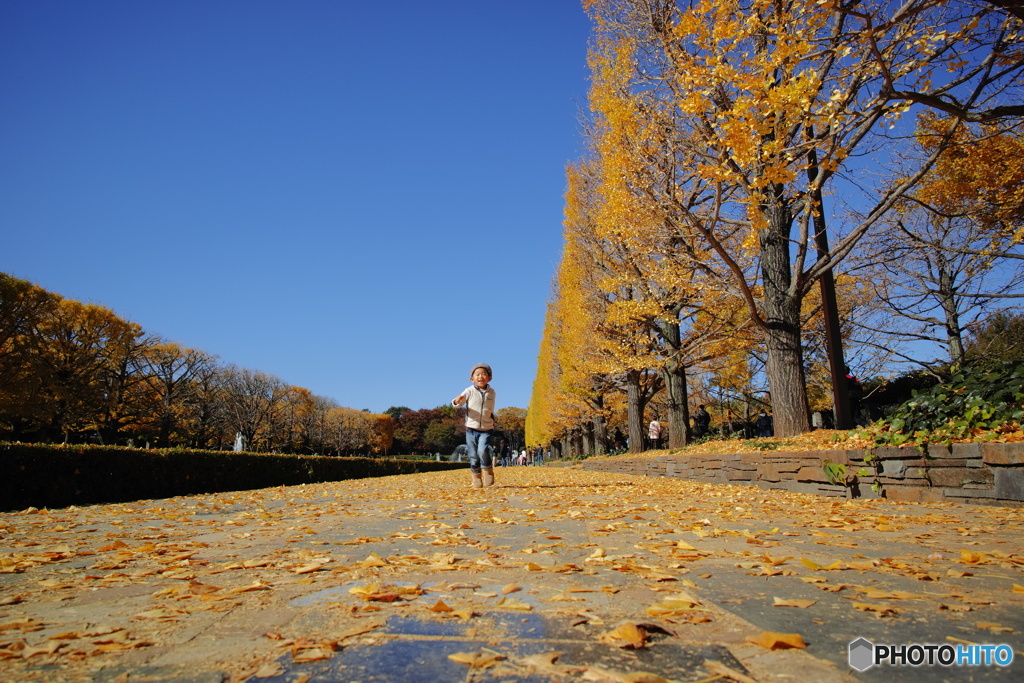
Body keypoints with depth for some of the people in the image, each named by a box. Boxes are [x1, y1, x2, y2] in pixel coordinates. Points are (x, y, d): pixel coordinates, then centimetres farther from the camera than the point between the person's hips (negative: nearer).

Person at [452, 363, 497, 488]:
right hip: (471, 428, 0)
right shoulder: (470, 391, -6)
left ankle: (488, 472, 2)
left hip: (486, 429, 0)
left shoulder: (491, 392, 4)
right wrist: (457, 401, -37)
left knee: (482, 450, -21)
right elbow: (457, 404, -14)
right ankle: (476, 477, 24)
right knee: (473, 456, 1)